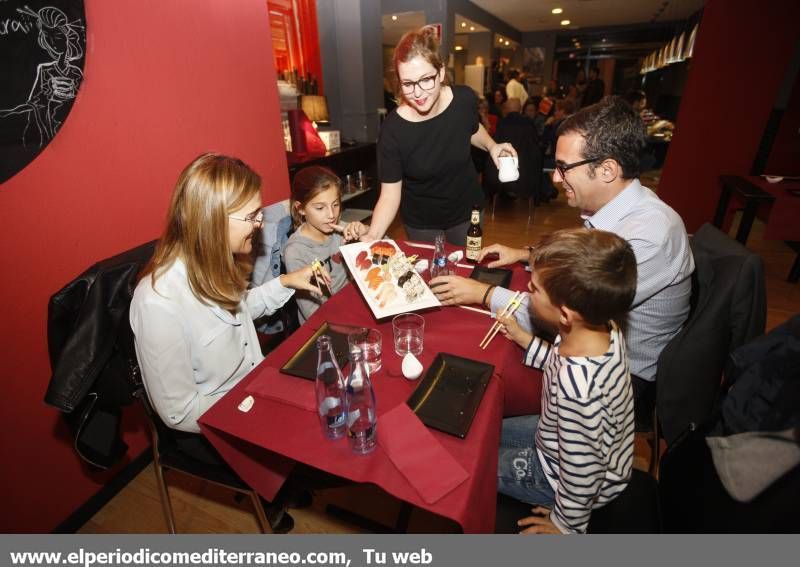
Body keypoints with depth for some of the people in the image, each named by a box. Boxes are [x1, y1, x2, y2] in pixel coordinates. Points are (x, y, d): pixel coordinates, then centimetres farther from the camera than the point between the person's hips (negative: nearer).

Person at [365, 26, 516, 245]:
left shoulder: (465, 99, -16)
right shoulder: (392, 129, -24)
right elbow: (390, 194, -21)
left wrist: (491, 145, -11)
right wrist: (372, 236, -36)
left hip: (467, 209, 2)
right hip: (420, 222, -2)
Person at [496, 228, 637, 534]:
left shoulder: (577, 384, -45)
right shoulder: (601, 327, -20)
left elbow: (582, 471, -29)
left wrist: (566, 524, -10)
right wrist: (522, 338, -6)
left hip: (584, 481, -7)